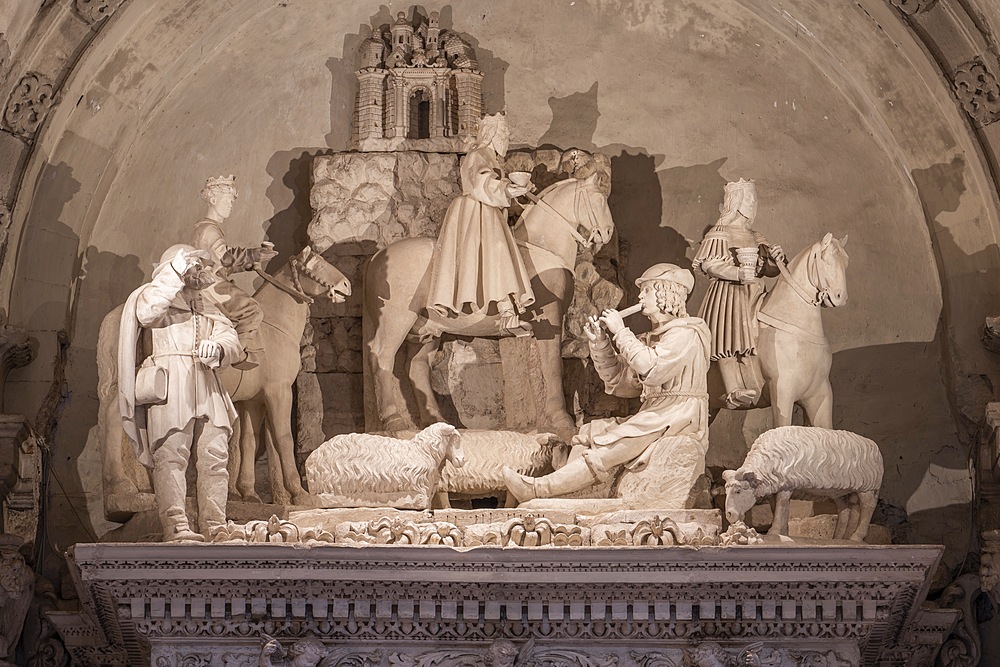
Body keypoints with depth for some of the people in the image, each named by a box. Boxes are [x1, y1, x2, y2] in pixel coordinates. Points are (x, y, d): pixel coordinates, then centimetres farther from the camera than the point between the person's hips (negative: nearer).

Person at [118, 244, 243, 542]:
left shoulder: (206, 304, 28)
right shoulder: (153, 294, 13)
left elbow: (231, 338, 18)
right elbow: (146, 313, -11)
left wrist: (219, 348, -7)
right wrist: (175, 274, -8)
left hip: (206, 386, 6)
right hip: (168, 383, -6)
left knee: (215, 455, -2)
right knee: (171, 454, -15)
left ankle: (215, 526, -1)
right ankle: (175, 526, -20)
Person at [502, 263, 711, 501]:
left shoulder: (685, 333, -6)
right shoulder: (651, 338, 22)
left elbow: (652, 370, -22)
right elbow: (619, 382, 15)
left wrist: (621, 332, -14)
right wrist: (599, 343, 3)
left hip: (678, 417, -9)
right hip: (654, 414, 9)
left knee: (610, 448, -21)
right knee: (589, 434, -5)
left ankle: (540, 488, -25)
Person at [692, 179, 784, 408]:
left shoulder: (756, 238, 17)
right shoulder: (720, 234, -4)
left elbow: (769, 271, 21)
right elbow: (708, 264, -15)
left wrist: (775, 260, -2)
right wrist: (739, 273, -25)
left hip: (752, 295, 6)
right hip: (727, 295, -6)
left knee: (750, 345, 5)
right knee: (728, 346, -8)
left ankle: (755, 392, 7)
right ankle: (734, 392, -8)